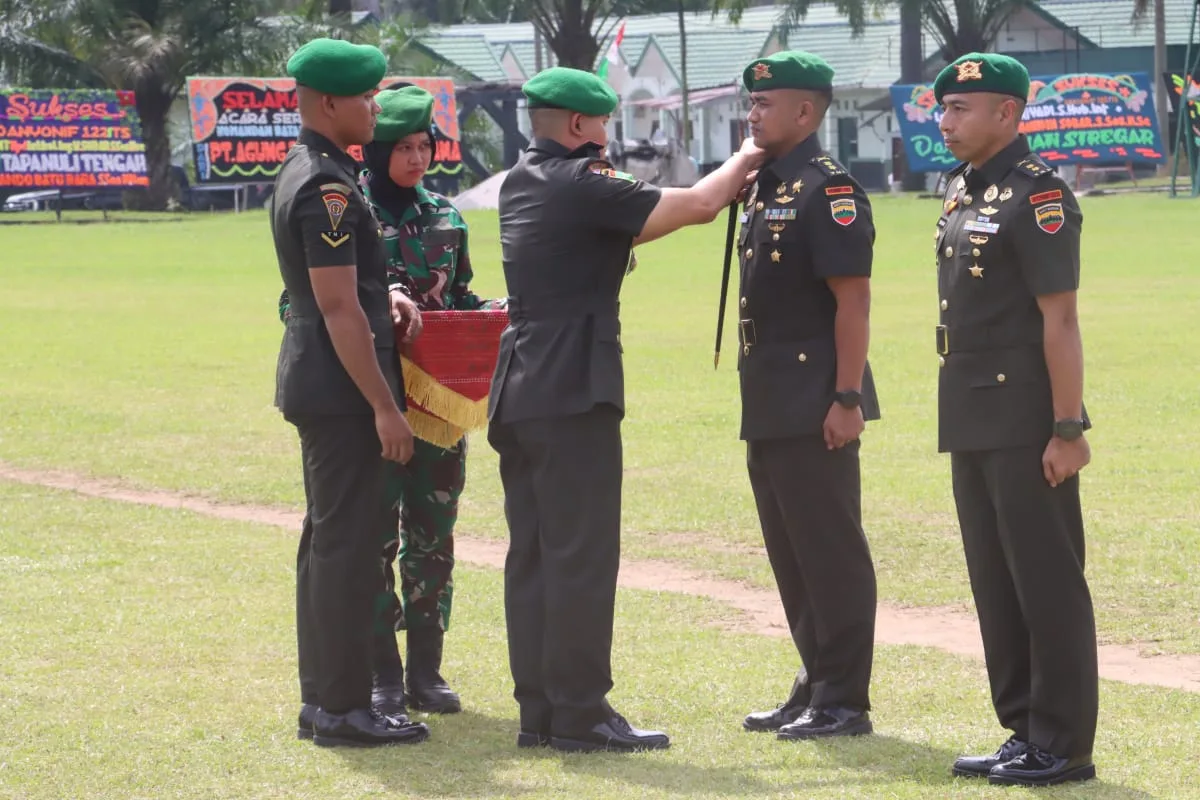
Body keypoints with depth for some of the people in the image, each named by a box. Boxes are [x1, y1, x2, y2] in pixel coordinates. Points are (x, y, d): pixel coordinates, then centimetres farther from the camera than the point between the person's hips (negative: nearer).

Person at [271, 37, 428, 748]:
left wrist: (383, 295, 9)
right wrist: (385, 407, -19)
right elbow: (339, 309, -21)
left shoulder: (301, 172, 13)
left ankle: (322, 699, 20)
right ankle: (342, 708, -3)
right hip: (341, 390, -11)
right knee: (350, 542, -6)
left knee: (328, 539, 14)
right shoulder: (328, 187, -19)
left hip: (314, 385, 11)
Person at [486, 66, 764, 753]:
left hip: (518, 391, 9)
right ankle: (579, 714, -5)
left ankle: (539, 710, 13)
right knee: (583, 557, -6)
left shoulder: (522, 184, 13)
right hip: (573, 394, -9)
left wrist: (726, 187, 14)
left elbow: (636, 221, 21)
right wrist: (743, 162, 8)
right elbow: (697, 206, -11)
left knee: (533, 555, 10)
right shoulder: (583, 187, -13)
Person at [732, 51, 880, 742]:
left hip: (815, 407, -10)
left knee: (832, 554, -4)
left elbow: (853, 301, -17)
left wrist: (847, 399, -21)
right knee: (791, 555, 14)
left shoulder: (829, 191, -13)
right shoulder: (767, 189, 16)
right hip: (771, 409, 10)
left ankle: (844, 702, 0)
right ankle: (815, 688, 22)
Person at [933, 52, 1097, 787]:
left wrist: (1068, 429, -20)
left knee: (1048, 585, -3)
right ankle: (1025, 731, 22)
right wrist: (958, 418, 17)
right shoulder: (960, 190, 13)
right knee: (996, 585, 14)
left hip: (1027, 427, -9)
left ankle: (1065, 745, 2)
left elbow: (1060, 320, -17)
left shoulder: (1036, 194, -13)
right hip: (972, 424, 9)